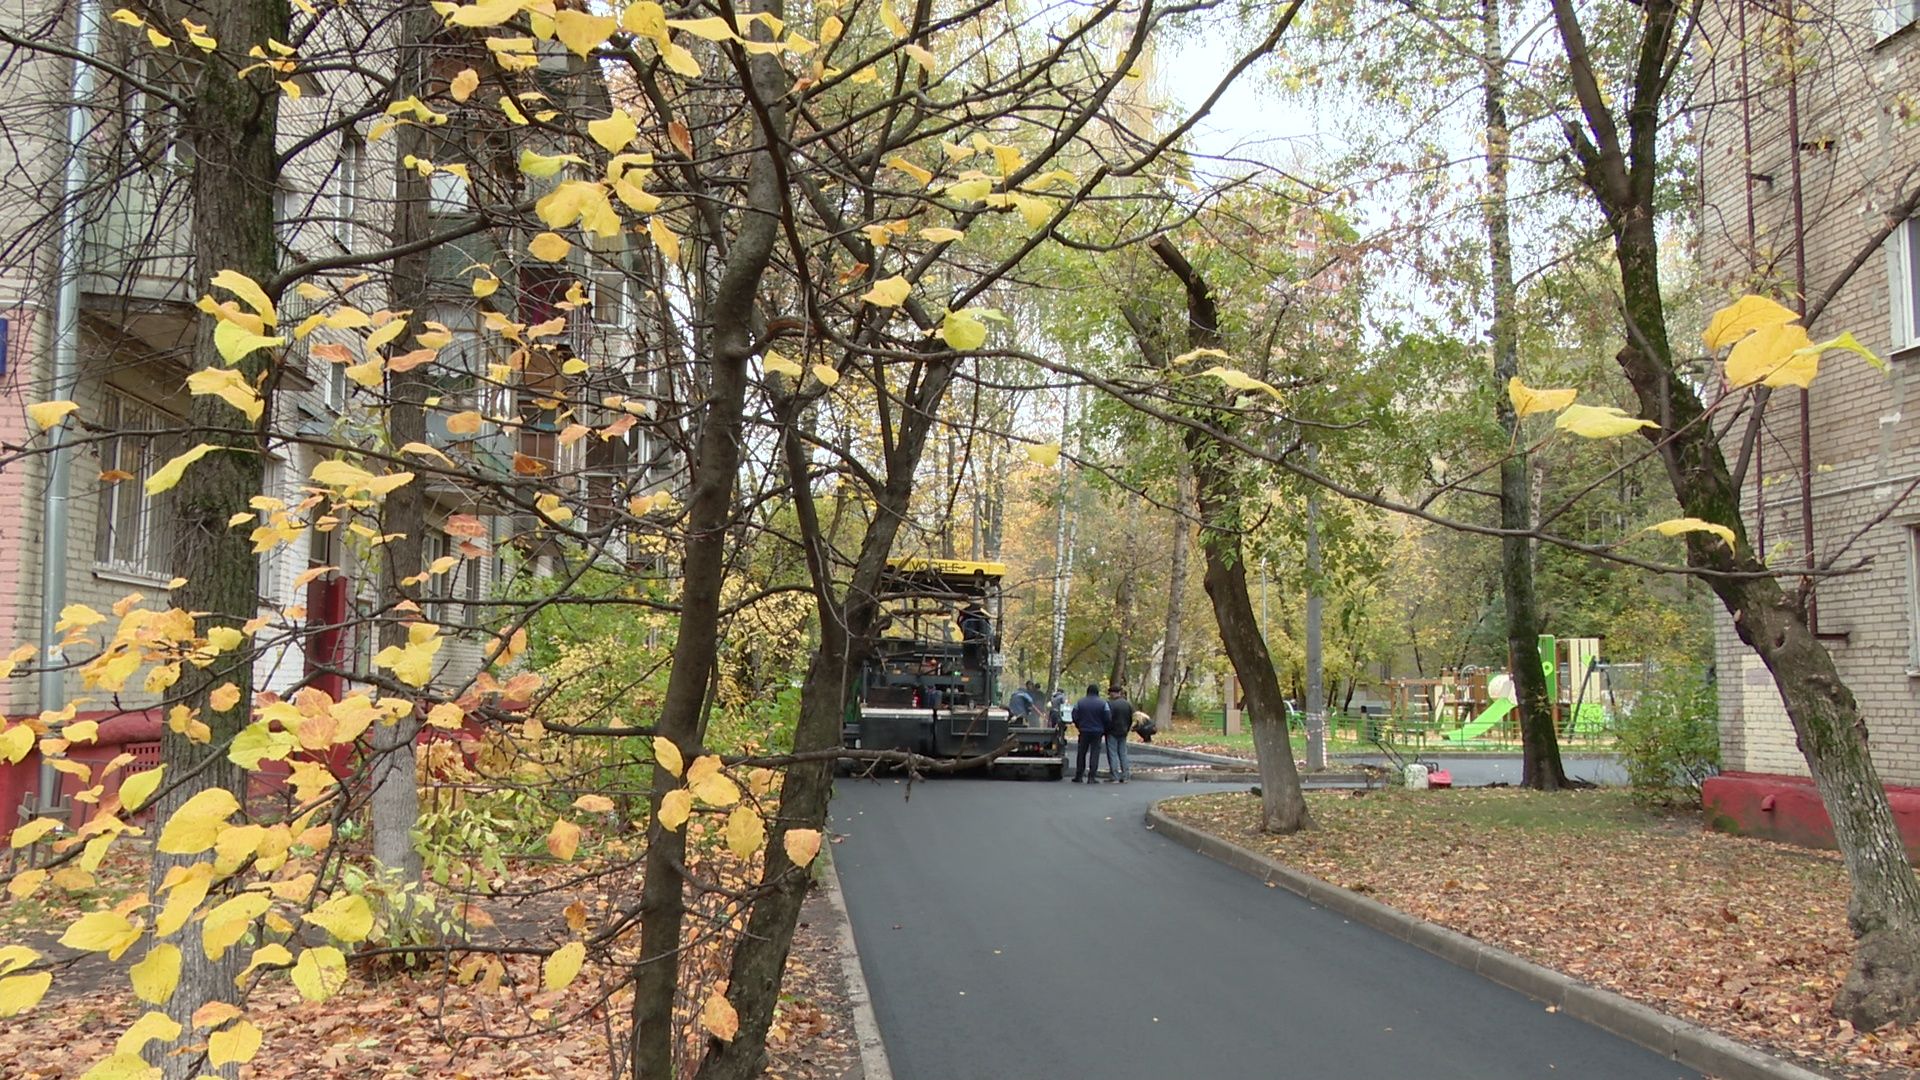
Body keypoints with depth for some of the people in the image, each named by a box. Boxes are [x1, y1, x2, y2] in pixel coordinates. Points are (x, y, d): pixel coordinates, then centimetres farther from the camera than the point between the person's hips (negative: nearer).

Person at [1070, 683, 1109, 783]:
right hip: (1097, 732, -1)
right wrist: (1104, 731, 7)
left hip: (1084, 731, 1)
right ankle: (1092, 777, -4)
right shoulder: (1103, 703, -5)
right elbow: (1107, 719, -7)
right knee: (1095, 753, 1)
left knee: (1081, 753, 11)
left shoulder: (1079, 702, 0)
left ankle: (1079, 776, 12)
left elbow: (1075, 717, 1)